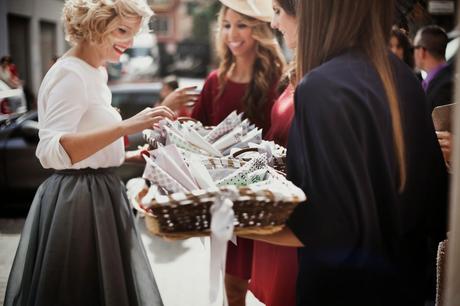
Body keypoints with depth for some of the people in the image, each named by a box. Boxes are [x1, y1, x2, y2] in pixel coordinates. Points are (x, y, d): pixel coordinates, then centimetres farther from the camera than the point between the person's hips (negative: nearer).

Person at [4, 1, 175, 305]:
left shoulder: (93, 73, 13)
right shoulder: (70, 74, -16)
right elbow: (52, 151, -29)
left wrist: (129, 156, 11)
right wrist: (125, 126, -35)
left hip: (97, 197, 10)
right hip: (76, 203, -10)